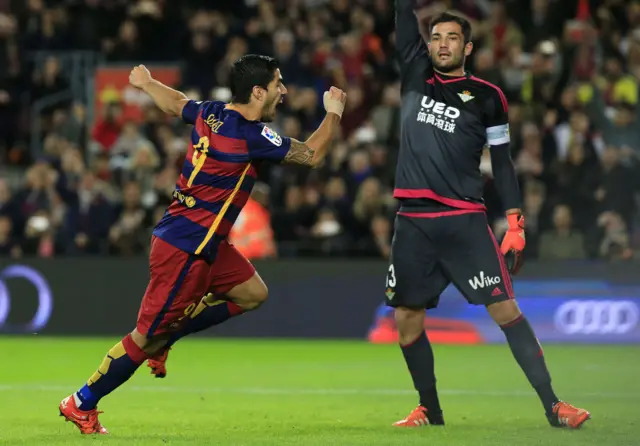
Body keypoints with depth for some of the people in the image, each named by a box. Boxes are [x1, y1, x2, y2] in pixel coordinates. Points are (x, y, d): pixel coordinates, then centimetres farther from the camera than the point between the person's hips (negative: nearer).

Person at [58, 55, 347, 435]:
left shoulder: (211, 113, 3)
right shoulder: (251, 136, -21)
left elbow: (175, 103, 24)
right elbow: (312, 155, -11)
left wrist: (146, 82, 45)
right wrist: (334, 113, 4)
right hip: (185, 249, -10)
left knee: (252, 293, 12)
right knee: (146, 338, -1)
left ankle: (164, 339, 16)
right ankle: (81, 405, 10)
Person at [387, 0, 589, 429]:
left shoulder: (487, 97, 4)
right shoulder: (415, 75, 10)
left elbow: (502, 161, 6)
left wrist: (516, 223, -1)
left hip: (465, 220, -3)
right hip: (413, 222, 3)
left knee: (505, 308, -10)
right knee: (406, 320, 4)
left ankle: (552, 404, -10)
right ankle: (430, 409, 21)